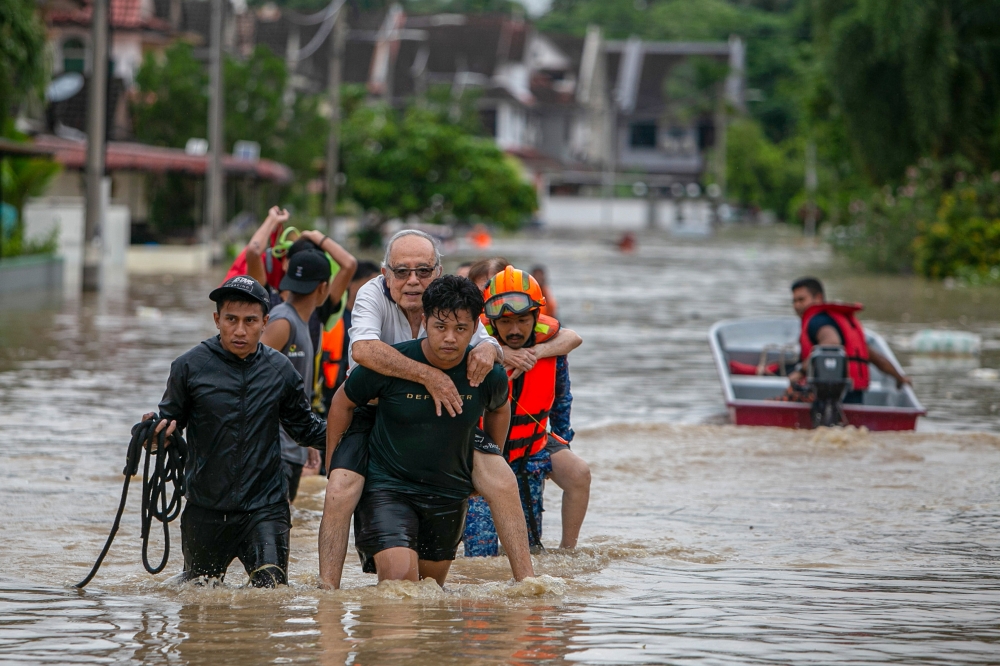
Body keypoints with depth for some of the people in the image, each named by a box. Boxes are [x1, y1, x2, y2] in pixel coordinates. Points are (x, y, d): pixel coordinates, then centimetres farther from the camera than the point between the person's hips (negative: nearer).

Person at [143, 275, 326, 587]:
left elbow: (306, 428, 14)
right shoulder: (190, 366, -5)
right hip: (205, 510, 0)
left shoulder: (280, 370, 2)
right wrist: (158, 434, -21)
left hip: (265, 506, 0)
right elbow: (171, 419, 2)